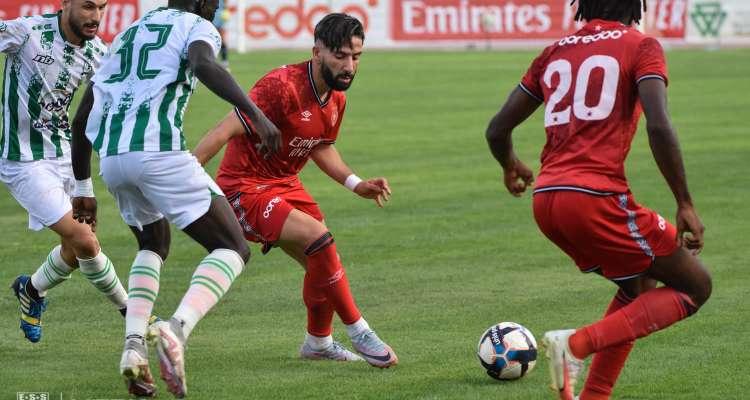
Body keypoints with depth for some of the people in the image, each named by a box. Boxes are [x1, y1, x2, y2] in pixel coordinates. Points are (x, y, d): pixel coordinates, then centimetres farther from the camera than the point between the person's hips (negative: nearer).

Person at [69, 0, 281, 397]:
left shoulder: (127, 35, 30)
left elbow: (82, 119, 30)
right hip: (159, 152, -7)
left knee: (154, 246, 31)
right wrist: (255, 114, -25)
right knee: (232, 249, 2)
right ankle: (177, 329, -25)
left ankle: (133, 347, 10)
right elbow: (204, 64, -17)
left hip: (111, 158, 7)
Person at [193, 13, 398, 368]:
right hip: (246, 189, -9)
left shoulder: (336, 99, 1)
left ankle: (319, 342, 38)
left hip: (285, 185, 9)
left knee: (322, 264, 12)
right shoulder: (282, 86, -26)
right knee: (320, 239, -24)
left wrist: (356, 184, 8)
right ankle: (360, 334, -12)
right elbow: (226, 130, -27)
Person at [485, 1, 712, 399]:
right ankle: (577, 345, -12)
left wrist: (510, 166, 41)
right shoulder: (640, 46, 2)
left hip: (545, 201, 7)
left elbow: (497, 130, 19)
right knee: (696, 286, 6)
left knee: (639, 284, 26)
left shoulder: (555, 52, 18)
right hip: (596, 196, -7)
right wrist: (685, 205, -8)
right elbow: (659, 126, -13)